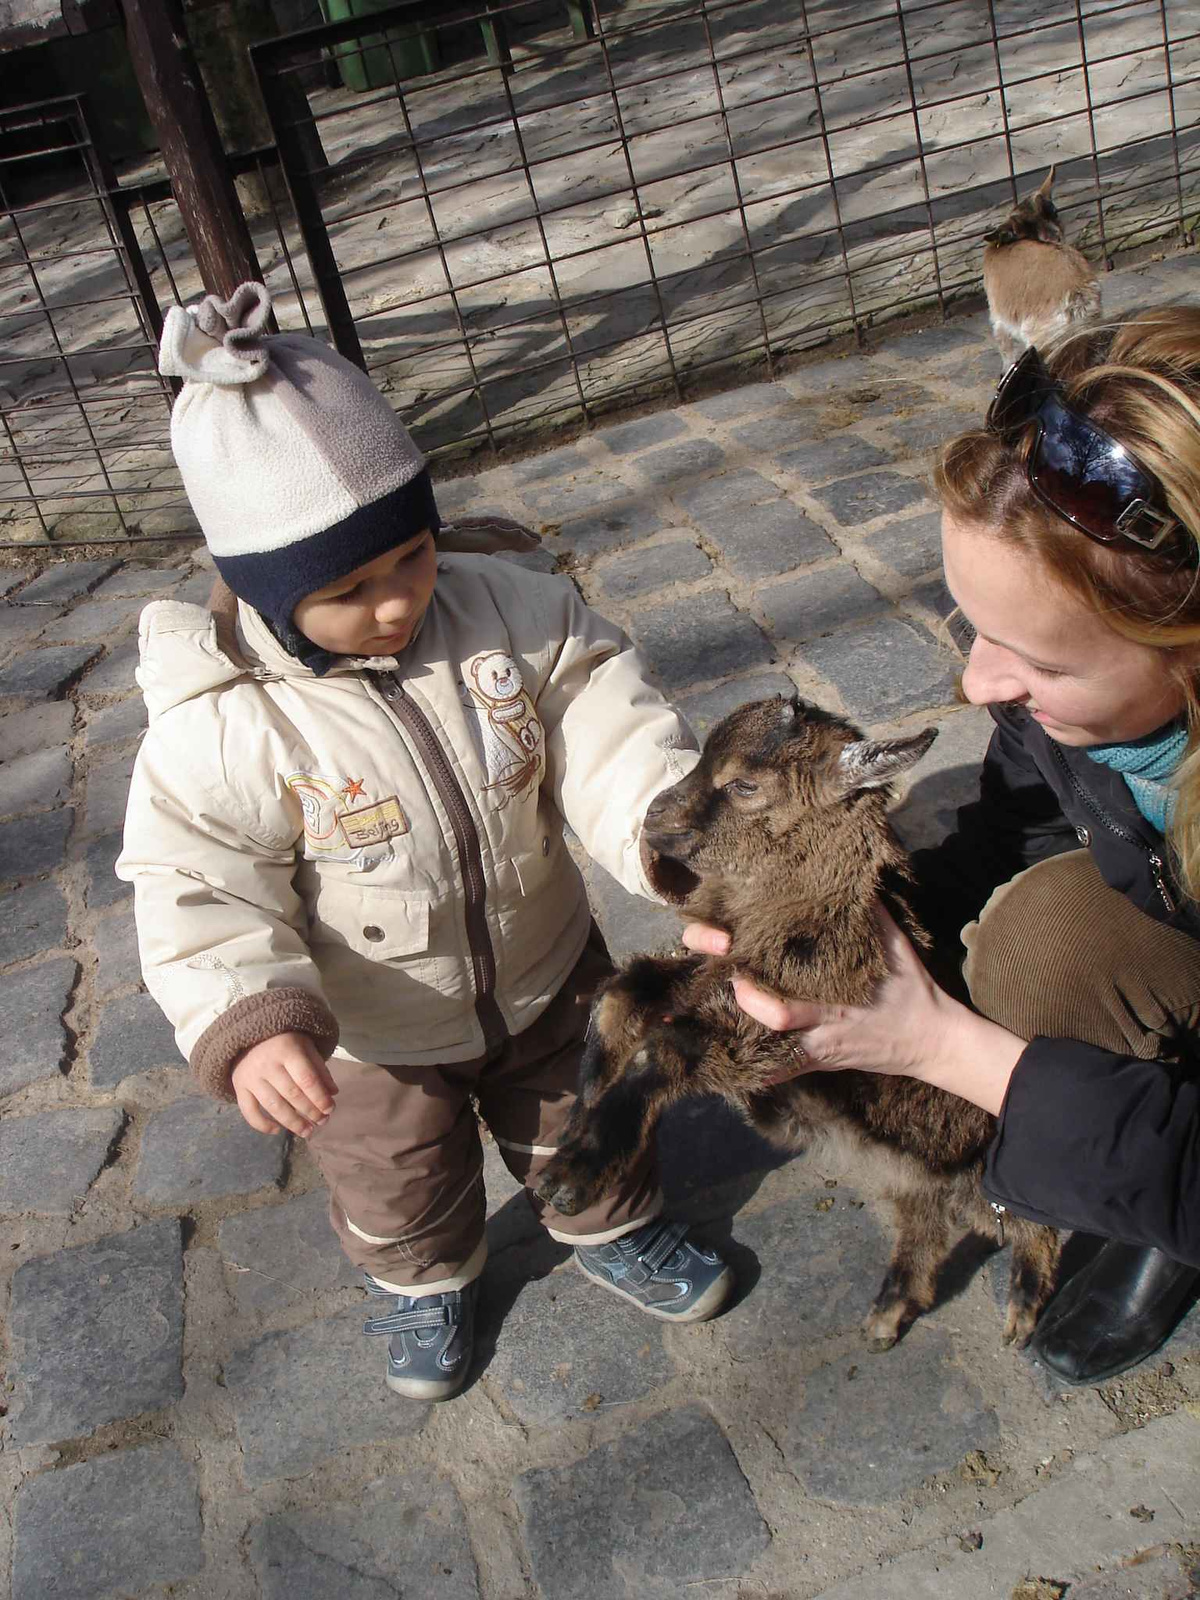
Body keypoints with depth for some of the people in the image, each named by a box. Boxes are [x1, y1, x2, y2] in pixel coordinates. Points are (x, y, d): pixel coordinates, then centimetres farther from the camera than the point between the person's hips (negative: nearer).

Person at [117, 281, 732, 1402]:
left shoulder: (512, 613, -20)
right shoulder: (222, 725, -30)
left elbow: (613, 742, -23)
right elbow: (202, 897, -25)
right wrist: (250, 1026, -41)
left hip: (544, 974, 2)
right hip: (372, 1039, -2)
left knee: (577, 1126, 28)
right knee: (400, 1186, 26)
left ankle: (612, 1233, 61)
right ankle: (425, 1283, 60)